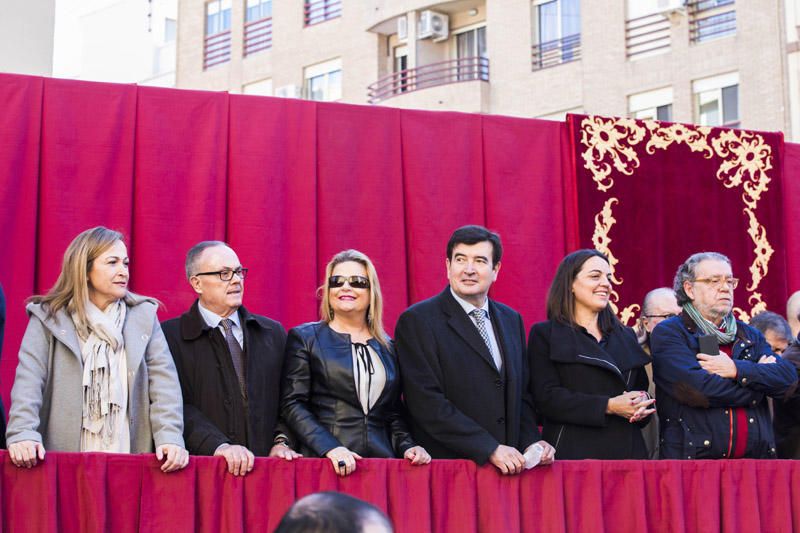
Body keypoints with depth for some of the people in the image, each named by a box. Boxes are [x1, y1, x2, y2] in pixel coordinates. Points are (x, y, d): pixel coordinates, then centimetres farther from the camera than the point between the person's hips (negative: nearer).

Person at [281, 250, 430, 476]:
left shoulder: (388, 347, 16)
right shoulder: (304, 337, 6)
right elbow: (293, 404, -2)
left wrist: (407, 447, 0)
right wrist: (330, 448, -15)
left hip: (382, 462, 3)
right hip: (326, 464, -3)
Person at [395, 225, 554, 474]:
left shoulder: (511, 320, 13)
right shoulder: (417, 321, -6)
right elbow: (428, 403, -14)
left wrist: (531, 442, 0)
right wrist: (490, 449, -18)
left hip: (509, 466, 5)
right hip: (444, 468, -5)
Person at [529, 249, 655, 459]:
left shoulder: (626, 336, 21)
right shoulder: (544, 335, 3)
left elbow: (641, 390, 22)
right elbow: (546, 397, -8)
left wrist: (642, 406, -4)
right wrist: (608, 406, -16)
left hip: (626, 450, 5)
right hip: (574, 451, -4)